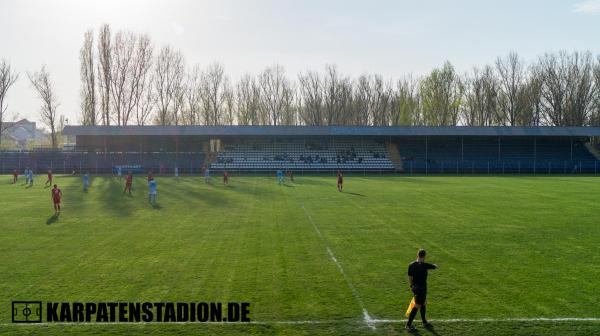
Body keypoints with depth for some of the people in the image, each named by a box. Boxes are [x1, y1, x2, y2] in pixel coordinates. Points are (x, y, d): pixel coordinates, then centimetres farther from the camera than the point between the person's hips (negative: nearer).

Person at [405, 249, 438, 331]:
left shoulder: (411, 265, -1)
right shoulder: (424, 265, -19)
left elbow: (409, 277, 5)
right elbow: (436, 266, -3)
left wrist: (411, 287, 18)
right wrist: (434, 265, 21)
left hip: (415, 287, 7)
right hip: (421, 288, -7)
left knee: (423, 303, 23)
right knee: (417, 306, 2)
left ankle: (424, 322, 37)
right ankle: (408, 325, 5)